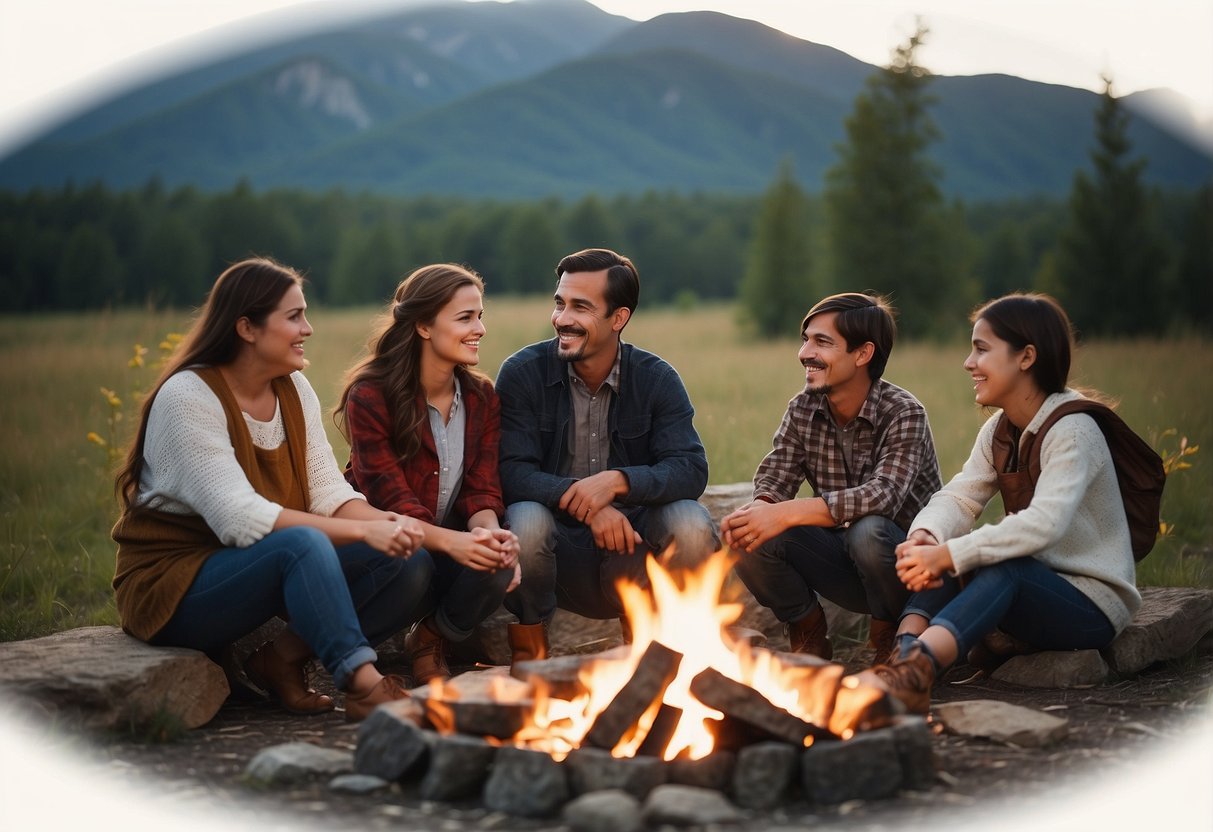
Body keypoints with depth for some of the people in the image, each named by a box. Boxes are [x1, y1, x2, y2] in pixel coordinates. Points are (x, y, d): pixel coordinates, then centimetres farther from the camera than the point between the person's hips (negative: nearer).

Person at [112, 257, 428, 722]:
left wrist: (387, 523, -22)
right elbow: (240, 519, -27)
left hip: (266, 570, 8)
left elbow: (328, 492, 0)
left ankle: (283, 659, -10)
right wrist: (362, 531, -31)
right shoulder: (187, 397, -18)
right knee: (302, 543, -37)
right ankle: (363, 684, -32)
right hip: (175, 588, -7)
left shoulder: (294, 389, 5)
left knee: (411, 564, -12)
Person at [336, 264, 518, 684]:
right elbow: (392, 503, -20)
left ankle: (429, 642, -1)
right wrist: (453, 541, -39)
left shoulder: (481, 397, 3)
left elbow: (482, 490, -3)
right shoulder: (370, 397, -14)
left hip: (453, 545, 4)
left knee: (498, 565, -30)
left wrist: (490, 531, -28)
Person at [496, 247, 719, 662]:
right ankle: (529, 650, -7)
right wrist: (582, 501, -30)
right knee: (526, 519, -33)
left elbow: (691, 470, -13)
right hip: (558, 549, -1)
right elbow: (512, 474, -14)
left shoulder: (656, 379, -2)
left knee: (691, 524, -26)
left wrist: (618, 481, -31)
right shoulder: (522, 373, -7)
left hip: (628, 543, 1)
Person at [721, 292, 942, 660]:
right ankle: (808, 634, 5)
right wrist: (756, 509, -32)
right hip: (844, 562, 4)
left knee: (868, 531, -37)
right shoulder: (802, 409, -1)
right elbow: (774, 478, -6)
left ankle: (889, 635, -7)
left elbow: (882, 497, -33)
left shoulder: (905, 414, -19)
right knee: (749, 537, -18)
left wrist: (786, 514, -41)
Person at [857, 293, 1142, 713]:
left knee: (1001, 568, -37)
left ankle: (912, 675, -58)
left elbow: (1045, 523, -33)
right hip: (1035, 589, 8)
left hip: (1093, 604, -8)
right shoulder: (998, 430, 8)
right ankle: (905, 656, -38)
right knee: (935, 546, -16)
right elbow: (958, 497, -5)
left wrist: (946, 555, -38)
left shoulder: (1072, 430, -18)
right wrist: (923, 536, -28)